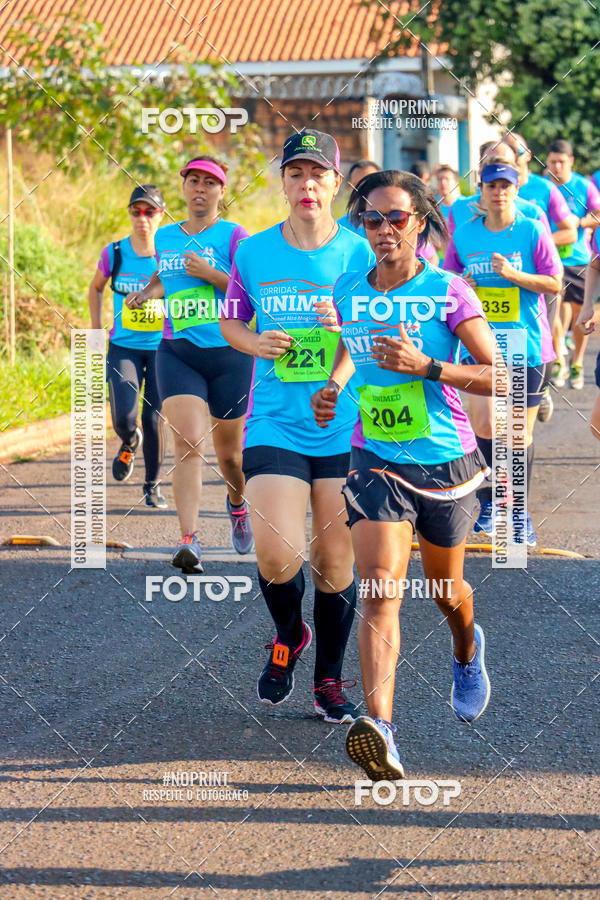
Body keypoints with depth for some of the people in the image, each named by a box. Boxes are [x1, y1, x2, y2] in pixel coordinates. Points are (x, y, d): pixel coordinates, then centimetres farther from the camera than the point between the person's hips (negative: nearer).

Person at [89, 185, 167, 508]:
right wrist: (97, 330, 9)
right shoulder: (114, 253, -2)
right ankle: (129, 444, 26)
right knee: (123, 418, -13)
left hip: (162, 348, -1)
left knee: (154, 420, -2)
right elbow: (95, 289, 16)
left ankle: (153, 486, 19)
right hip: (123, 346, 1)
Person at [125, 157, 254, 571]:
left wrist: (209, 274, -19)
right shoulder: (164, 238, 11)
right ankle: (189, 540, -24)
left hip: (230, 354, -2)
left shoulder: (234, 236, -4)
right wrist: (149, 292, 12)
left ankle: (238, 504, 46)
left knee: (229, 451, 12)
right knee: (189, 443, -18)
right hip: (177, 353, 2)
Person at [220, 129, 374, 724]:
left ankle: (329, 679, 25)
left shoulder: (361, 254, -1)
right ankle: (288, 636, 19)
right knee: (276, 555, -14)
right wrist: (255, 343, -5)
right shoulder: (253, 253, 3)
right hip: (274, 424, 0)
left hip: (345, 429, 0)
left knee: (335, 562, 5)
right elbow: (230, 321, 16)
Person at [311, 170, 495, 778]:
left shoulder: (448, 293, -10)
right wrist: (333, 387, 1)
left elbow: (502, 376, -14)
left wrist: (425, 366, -25)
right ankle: (379, 727, -30)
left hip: (446, 462, -1)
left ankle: (467, 653, 56)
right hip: (376, 461, 1)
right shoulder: (348, 291, 2)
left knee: (446, 591, 20)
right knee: (379, 592, -18)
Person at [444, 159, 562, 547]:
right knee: (482, 425, -4)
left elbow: (554, 283, -6)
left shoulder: (533, 231, -5)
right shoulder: (464, 235, 4)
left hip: (526, 344, -2)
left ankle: (519, 512, 16)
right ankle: (488, 504, 14)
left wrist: (513, 274, -19)